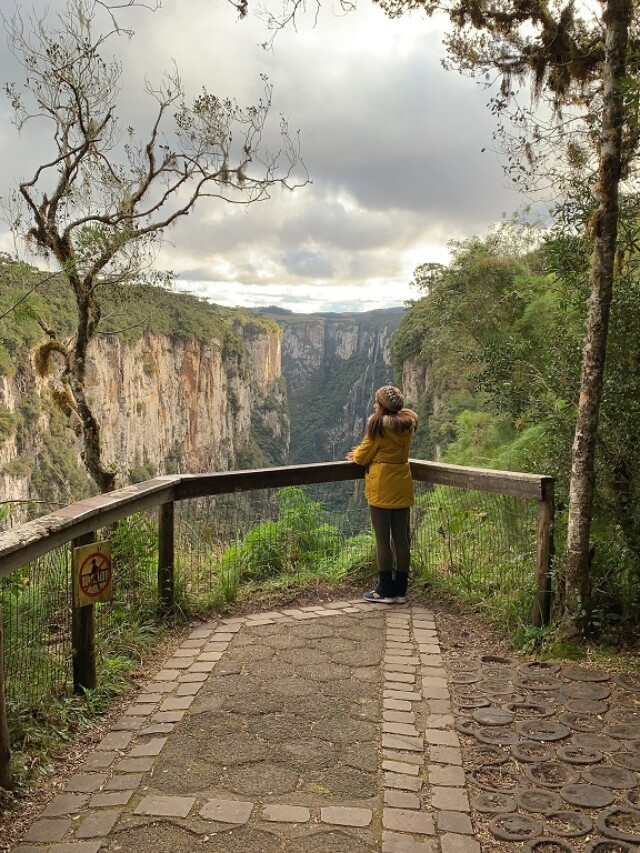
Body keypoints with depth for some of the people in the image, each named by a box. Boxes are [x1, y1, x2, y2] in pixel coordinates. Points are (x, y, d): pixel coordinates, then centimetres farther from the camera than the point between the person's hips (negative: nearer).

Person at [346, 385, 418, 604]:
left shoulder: (378, 424, -12)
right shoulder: (407, 423, 8)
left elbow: (363, 456, -6)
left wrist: (354, 455, 16)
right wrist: (362, 451, 18)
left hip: (382, 488, -7)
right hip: (403, 487, 7)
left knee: (382, 539, 1)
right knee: (401, 538, 9)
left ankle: (385, 590, 6)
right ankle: (400, 589, 15)